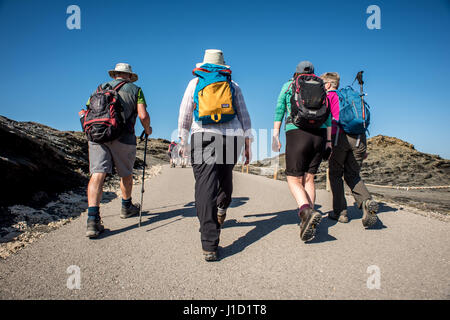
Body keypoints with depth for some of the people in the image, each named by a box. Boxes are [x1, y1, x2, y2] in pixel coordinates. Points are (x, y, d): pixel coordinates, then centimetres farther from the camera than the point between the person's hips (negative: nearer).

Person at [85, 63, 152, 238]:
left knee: (97, 174, -6)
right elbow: (143, 115, -2)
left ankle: (92, 219, -18)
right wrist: (147, 129, 17)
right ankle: (126, 207, 37)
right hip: (123, 138, -1)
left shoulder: (101, 87, 20)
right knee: (126, 174, 17)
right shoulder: (135, 90, 12)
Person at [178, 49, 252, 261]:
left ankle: (210, 245, -16)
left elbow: (184, 115, 13)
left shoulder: (195, 83, 17)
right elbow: (244, 116, 14)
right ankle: (222, 207, 27)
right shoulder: (232, 85, 19)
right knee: (225, 174, 32)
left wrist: (183, 141, 19)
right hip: (233, 137, 2)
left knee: (205, 187, -9)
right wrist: (247, 145, 15)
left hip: (203, 136, -2)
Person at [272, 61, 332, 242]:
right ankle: (308, 222, 3)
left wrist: (275, 136, 2)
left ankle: (307, 211, -26)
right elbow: (328, 116, 11)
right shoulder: (321, 88, 17)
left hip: (296, 133, -3)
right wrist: (328, 140, 12)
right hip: (319, 135, 3)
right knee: (309, 178, 10)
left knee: (294, 179, 0)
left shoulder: (288, 86, 11)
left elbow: (279, 111, 3)